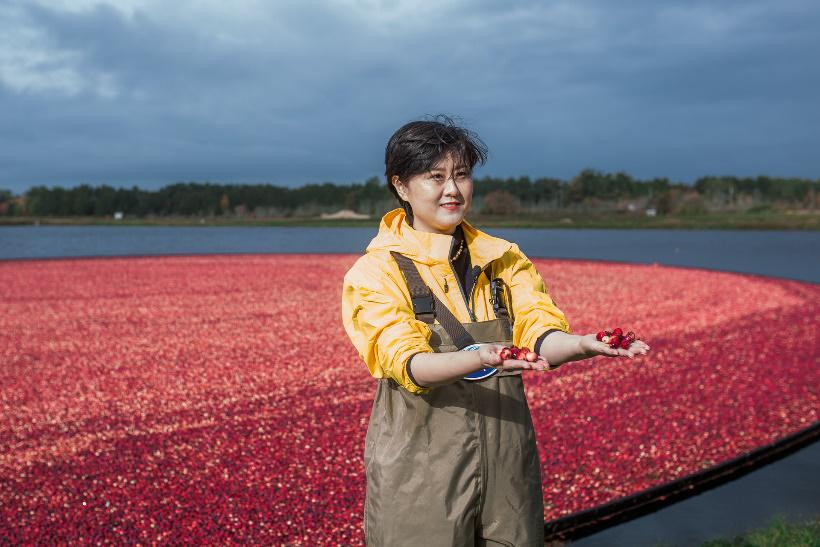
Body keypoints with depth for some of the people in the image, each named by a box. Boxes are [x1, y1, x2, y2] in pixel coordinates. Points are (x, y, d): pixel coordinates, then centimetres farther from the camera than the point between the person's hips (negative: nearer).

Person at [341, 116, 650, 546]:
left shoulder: (504, 260, 9)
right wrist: (480, 358, -37)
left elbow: (538, 332, -6)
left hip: (508, 467, 4)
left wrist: (580, 345, -29)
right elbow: (406, 363, -18)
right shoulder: (376, 273, -4)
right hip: (419, 472, -3)